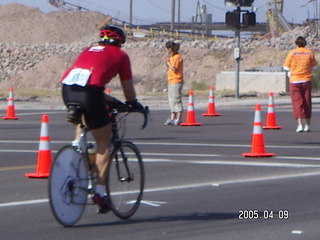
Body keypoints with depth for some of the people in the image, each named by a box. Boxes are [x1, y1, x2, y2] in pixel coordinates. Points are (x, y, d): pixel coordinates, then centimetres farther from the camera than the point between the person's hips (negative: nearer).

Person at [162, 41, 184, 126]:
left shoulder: (177, 57, -13)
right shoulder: (172, 57, 16)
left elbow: (174, 69, -18)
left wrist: (168, 62, -10)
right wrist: (166, 62, 8)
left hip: (176, 81, -10)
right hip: (171, 81, 10)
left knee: (176, 100, -8)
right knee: (171, 100, 11)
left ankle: (178, 119, -5)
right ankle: (172, 118, 15)